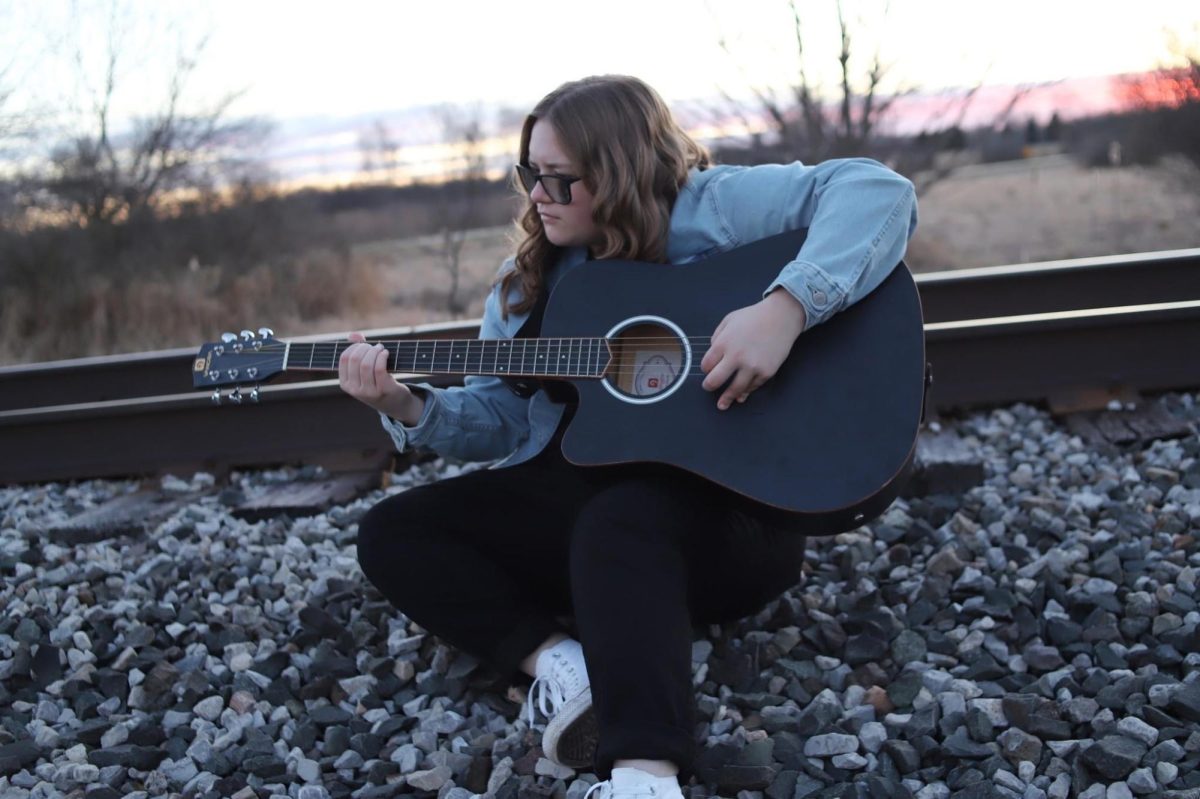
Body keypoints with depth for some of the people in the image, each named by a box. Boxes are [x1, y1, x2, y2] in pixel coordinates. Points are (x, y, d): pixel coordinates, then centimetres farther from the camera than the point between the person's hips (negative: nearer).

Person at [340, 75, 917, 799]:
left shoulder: (706, 209, -11)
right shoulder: (530, 284, 11)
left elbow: (880, 191, -23)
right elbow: (499, 417, 13)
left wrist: (785, 308, -37)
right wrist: (408, 407, -6)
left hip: (728, 503, -7)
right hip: (577, 490, 7)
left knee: (620, 522, -40)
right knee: (391, 532, -5)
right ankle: (560, 662, -23)